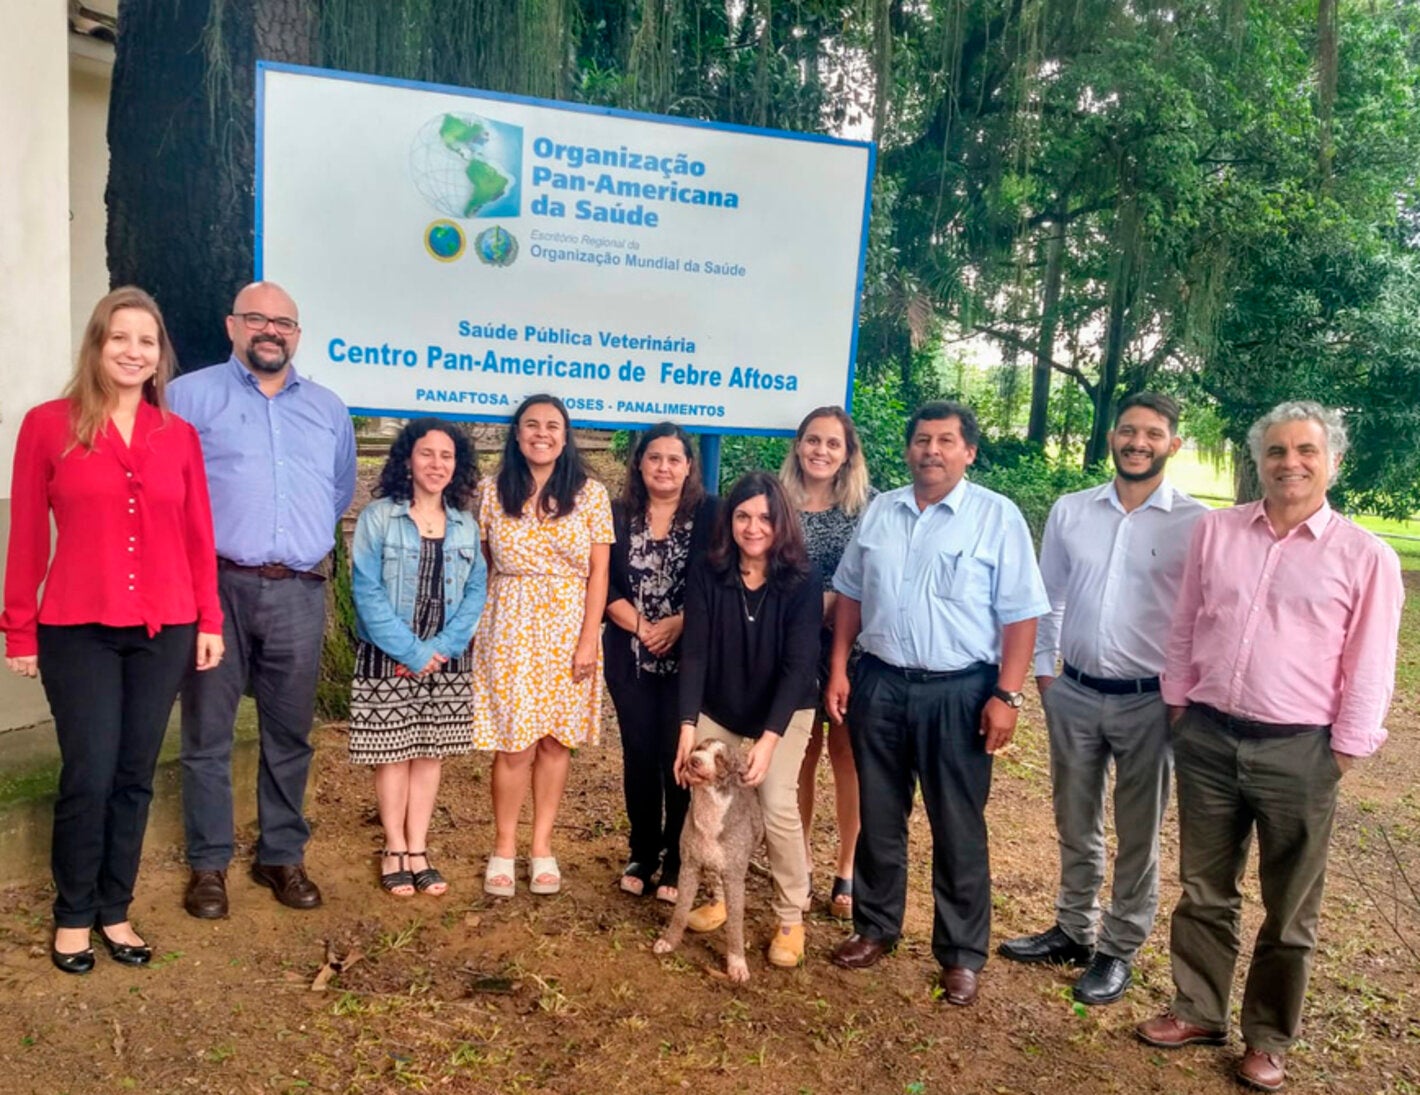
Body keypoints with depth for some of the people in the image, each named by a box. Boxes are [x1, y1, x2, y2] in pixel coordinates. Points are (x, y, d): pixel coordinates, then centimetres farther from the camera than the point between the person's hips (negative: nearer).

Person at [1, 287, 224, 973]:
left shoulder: (179, 435, 6)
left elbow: (198, 536, 8)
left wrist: (209, 620, 4)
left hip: (164, 631, 3)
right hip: (78, 631, -2)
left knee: (135, 776, 10)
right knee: (88, 777, 0)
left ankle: (114, 910, 27)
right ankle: (72, 916, 22)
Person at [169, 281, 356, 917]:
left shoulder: (329, 409, 17)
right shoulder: (191, 396, 3)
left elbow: (342, 491, 24)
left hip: (299, 593, 3)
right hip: (216, 585, -3)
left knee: (290, 734, 10)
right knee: (208, 733, 3)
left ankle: (282, 856, 22)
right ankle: (208, 865, 16)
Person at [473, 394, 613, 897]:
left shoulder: (590, 494, 0)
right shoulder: (494, 491, 3)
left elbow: (598, 572, -2)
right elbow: (484, 565, 7)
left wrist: (589, 640, -7)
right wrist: (479, 627, 2)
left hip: (569, 628, 0)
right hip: (510, 628, 0)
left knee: (556, 741, 6)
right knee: (515, 746, -1)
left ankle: (542, 846, 20)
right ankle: (503, 848, 16)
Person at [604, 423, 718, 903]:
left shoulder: (710, 514, -2)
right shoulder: (618, 515, 5)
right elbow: (603, 585, 0)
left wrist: (677, 624, -16)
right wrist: (641, 626, -12)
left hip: (688, 657, -2)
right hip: (631, 658, 2)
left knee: (680, 757, 1)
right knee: (639, 755, 10)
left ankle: (677, 861, 14)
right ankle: (642, 854, 24)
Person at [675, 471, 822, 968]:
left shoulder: (802, 581, -19)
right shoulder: (707, 575, -14)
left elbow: (799, 664, -23)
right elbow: (694, 652, -17)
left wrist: (769, 739, -31)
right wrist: (688, 726, -26)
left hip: (783, 712, -2)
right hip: (717, 711, 3)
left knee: (777, 804, -15)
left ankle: (791, 918, 4)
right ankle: (723, 894, 24)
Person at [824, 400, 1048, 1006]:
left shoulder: (997, 517, -5)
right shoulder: (879, 512, 7)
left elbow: (1020, 615, -7)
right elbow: (850, 595, 12)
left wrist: (1007, 695, -13)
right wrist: (838, 670, 6)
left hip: (957, 691, -4)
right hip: (879, 684, 4)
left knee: (958, 828, 6)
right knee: (878, 816, 15)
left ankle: (962, 954, 21)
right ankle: (875, 926, 32)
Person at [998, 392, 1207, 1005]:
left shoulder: (1195, 523, -9)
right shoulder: (1070, 511, 1)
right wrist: (1042, 670, 8)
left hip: (1150, 702, -3)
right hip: (1074, 694, 3)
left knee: (1137, 836, 12)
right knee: (1075, 825, 17)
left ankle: (1119, 949, 28)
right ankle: (1074, 930, 35)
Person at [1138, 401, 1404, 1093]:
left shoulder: (1366, 557, -6)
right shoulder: (1215, 531, 1)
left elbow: (1369, 671, -3)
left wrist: (1342, 754, -4)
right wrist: (1178, 708, 9)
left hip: (1298, 753, -2)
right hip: (1208, 738, 2)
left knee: (1290, 910, 12)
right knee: (1204, 891, 16)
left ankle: (1269, 1039, 30)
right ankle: (1197, 1011, 34)